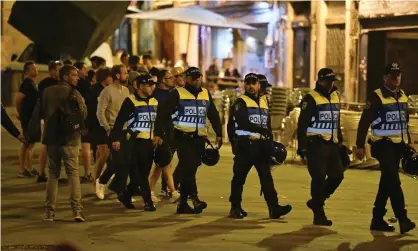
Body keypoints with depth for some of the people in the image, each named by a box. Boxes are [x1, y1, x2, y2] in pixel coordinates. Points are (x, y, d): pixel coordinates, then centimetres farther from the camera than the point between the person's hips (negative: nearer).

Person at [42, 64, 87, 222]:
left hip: (51, 137, 4)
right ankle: (77, 210, -7)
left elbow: (42, 113, 13)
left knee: (53, 174, 12)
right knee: (73, 174, 1)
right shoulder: (73, 93, -11)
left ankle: (49, 211, 10)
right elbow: (83, 115, -12)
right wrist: (82, 104, 5)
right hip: (69, 138, -4)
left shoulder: (48, 92, 6)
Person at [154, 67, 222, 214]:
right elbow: (163, 113, -7)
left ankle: (182, 203, 12)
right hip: (183, 137, -5)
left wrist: (219, 134, 14)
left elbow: (214, 115, 21)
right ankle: (194, 198, -18)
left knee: (190, 169, 7)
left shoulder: (206, 94, 14)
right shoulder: (177, 94, -2)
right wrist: (159, 133, -13)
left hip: (199, 138, 5)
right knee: (188, 167, -17)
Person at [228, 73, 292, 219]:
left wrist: (270, 144, 14)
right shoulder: (240, 102, -3)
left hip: (261, 145, 6)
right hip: (245, 145, -6)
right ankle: (235, 208, 9)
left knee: (266, 176, -1)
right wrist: (261, 130, -17)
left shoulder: (264, 104, 19)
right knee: (239, 177, 0)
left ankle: (274, 208, -6)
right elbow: (242, 123, -18)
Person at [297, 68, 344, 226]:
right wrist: (302, 147, -16)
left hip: (331, 145, 7)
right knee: (319, 178, -7)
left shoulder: (335, 97, 16)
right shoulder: (311, 99, -8)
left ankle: (316, 202, 23)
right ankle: (318, 215, 1)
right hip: (316, 145, -7)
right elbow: (302, 124, -11)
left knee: (337, 175, 5)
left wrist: (340, 141, 21)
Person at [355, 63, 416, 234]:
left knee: (387, 183, 11)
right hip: (383, 145, -7)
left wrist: (408, 142, 19)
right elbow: (364, 122, -11)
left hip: (398, 145, 7)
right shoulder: (377, 96, -10)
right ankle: (403, 219, -20)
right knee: (393, 181, -17)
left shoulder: (403, 96, 11)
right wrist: (360, 146, -14)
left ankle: (377, 220, 19)